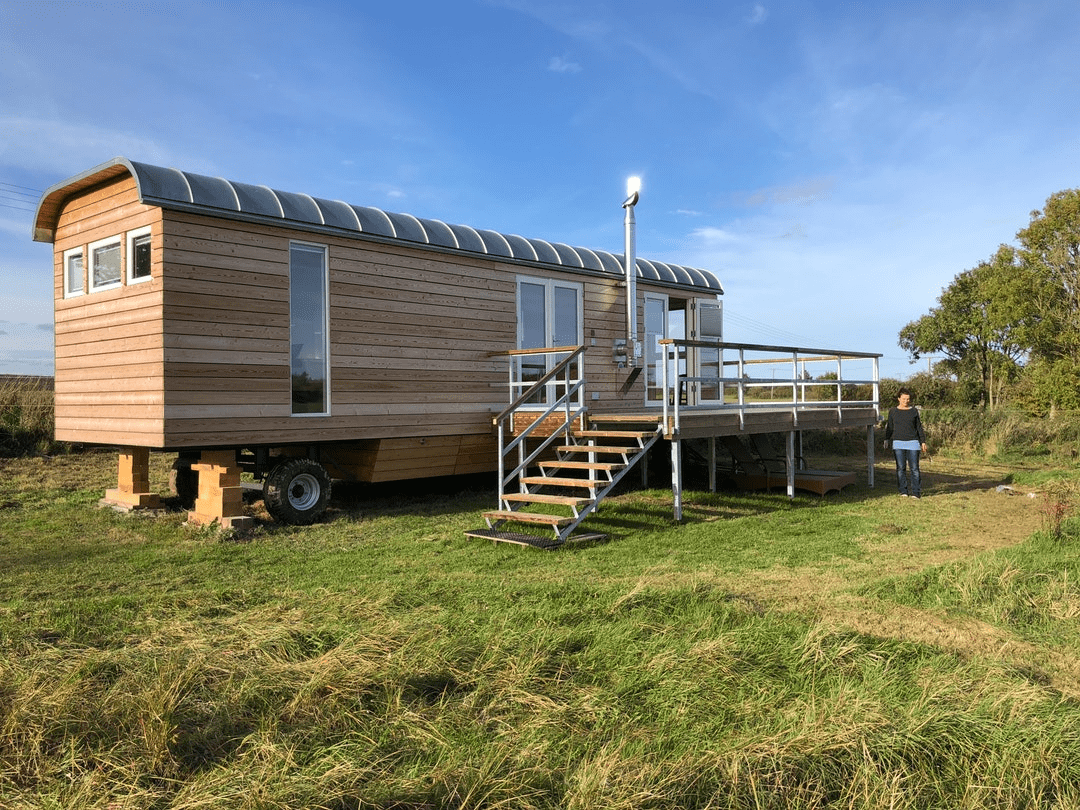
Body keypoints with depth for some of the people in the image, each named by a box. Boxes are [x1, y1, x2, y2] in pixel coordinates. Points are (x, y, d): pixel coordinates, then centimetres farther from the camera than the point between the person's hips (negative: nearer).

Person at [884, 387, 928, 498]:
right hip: (898, 443, 0)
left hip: (912, 443, 0)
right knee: (901, 468, 0)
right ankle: (903, 491, 7)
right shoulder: (893, 411, 8)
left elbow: (919, 427, 12)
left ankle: (916, 492, -2)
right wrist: (887, 440, 5)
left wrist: (923, 442, 8)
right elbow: (890, 427, 12)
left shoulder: (914, 411, 9)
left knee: (914, 468, -5)